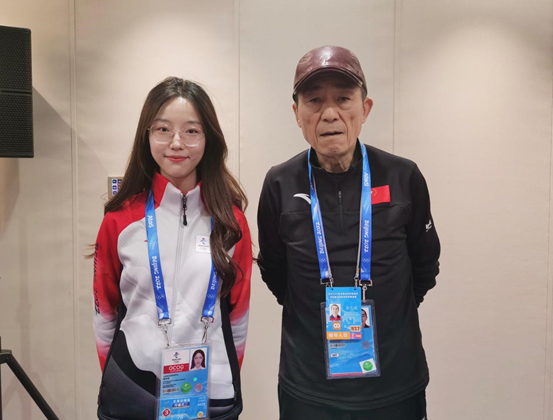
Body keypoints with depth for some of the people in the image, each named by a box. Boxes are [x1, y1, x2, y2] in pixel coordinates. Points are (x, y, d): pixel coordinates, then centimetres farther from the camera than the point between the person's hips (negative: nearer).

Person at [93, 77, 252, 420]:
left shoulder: (231, 221, -4)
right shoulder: (120, 219, -5)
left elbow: (238, 312, 2)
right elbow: (105, 311, 3)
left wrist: (229, 376, 4)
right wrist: (113, 376, 6)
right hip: (131, 392, 0)